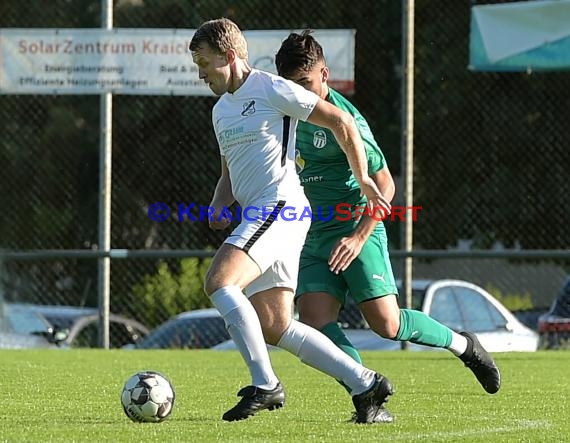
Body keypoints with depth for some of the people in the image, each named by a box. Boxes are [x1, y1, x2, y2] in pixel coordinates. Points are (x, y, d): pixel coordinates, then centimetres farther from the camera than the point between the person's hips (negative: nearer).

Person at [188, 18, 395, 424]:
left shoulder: (271, 90, -5)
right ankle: (366, 385, 7)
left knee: (218, 281, -25)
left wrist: (363, 180, 1)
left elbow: (341, 122, -3)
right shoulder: (221, 111, 22)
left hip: (279, 206, -9)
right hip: (256, 215, 9)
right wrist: (218, 206, 9)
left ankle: (265, 385, -22)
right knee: (274, 327, 2)